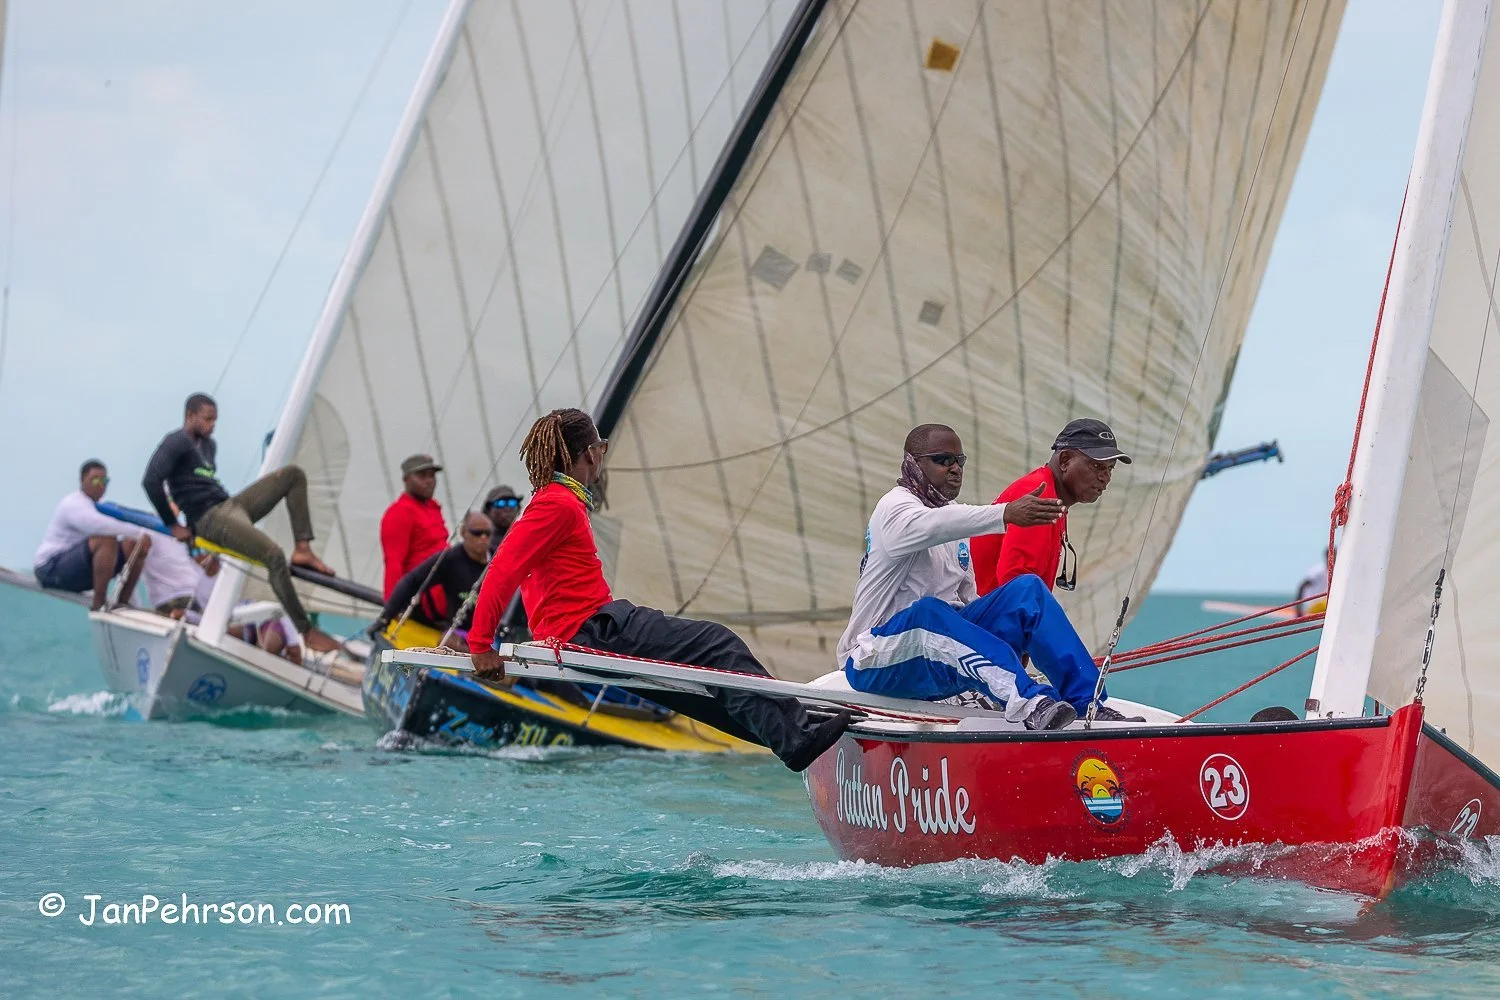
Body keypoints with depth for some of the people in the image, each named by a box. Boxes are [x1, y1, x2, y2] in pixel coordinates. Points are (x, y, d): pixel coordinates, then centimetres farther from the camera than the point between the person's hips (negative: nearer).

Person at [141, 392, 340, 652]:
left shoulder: (208, 445, 22)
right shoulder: (176, 443, -7)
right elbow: (151, 481, -20)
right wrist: (173, 525, -16)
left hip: (231, 504, 10)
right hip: (210, 518, -10)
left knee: (293, 474, 3)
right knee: (274, 554, -31)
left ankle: (303, 550, -10)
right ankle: (307, 632, -29)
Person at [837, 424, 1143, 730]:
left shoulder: (953, 514, 19)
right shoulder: (895, 507, -9)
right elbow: (932, 526, -34)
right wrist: (1006, 514, -48)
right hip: (874, 664, -8)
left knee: (1027, 589, -9)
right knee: (928, 611, -40)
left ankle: (1089, 703, -21)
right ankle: (1027, 702, -58)